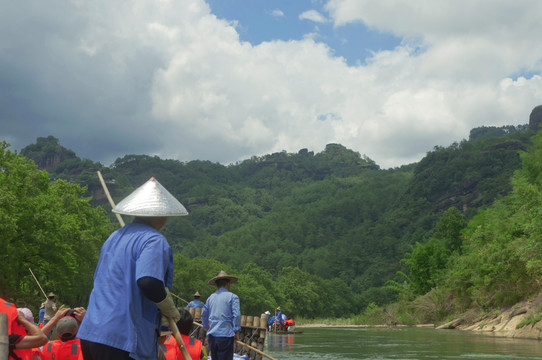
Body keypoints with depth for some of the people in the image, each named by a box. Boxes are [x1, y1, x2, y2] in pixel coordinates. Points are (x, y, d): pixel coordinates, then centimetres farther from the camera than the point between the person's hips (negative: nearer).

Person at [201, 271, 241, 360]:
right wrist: (237, 332, -3)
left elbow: (204, 315, 19)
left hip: (212, 335, 5)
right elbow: (236, 315, -10)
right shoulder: (232, 297, -3)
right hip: (226, 335, -5)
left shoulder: (211, 297, 13)